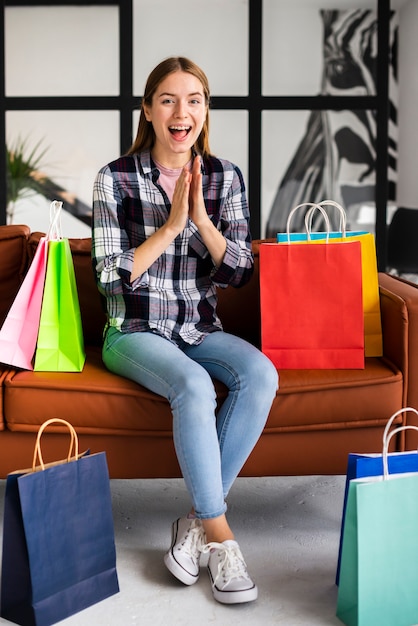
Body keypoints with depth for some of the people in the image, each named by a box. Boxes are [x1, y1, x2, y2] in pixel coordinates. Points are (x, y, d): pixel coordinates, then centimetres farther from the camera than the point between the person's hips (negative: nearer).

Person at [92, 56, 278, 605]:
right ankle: (219, 536, -19)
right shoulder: (116, 179, -6)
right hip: (134, 331, -3)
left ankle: (197, 519, -16)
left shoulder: (225, 177, 3)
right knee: (194, 386, -33)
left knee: (260, 375, -26)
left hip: (200, 328, 4)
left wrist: (200, 216, -16)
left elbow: (240, 273, -1)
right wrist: (171, 224, -17)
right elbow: (111, 276, -9)